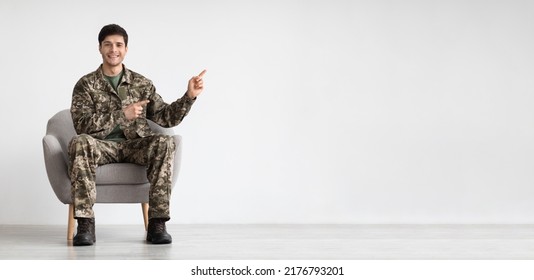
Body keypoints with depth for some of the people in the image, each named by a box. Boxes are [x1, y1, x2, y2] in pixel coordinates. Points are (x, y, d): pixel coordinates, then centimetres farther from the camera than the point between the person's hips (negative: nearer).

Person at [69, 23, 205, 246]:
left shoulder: (142, 84, 12)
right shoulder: (86, 84, 4)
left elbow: (166, 118, 8)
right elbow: (82, 125, -10)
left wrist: (189, 96, -6)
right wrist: (123, 114, -17)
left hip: (135, 146, 2)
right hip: (102, 147, -2)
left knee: (164, 142, -30)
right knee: (80, 142, -36)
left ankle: (157, 223, -31)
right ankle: (85, 225, -36)